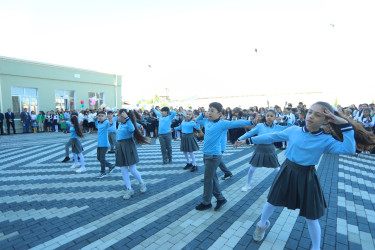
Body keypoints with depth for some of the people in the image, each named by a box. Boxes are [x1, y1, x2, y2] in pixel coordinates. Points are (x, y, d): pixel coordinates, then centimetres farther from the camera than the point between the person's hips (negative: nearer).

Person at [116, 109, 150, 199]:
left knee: (132, 170, 0)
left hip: (128, 147, -8)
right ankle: (129, 190, 21)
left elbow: (132, 129, -38)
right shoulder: (120, 124, 8)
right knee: (123, 171, 9)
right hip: (120, 147, 8)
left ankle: (142, 183, 27)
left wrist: (127, 118, -35)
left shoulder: (128, 124, -14)